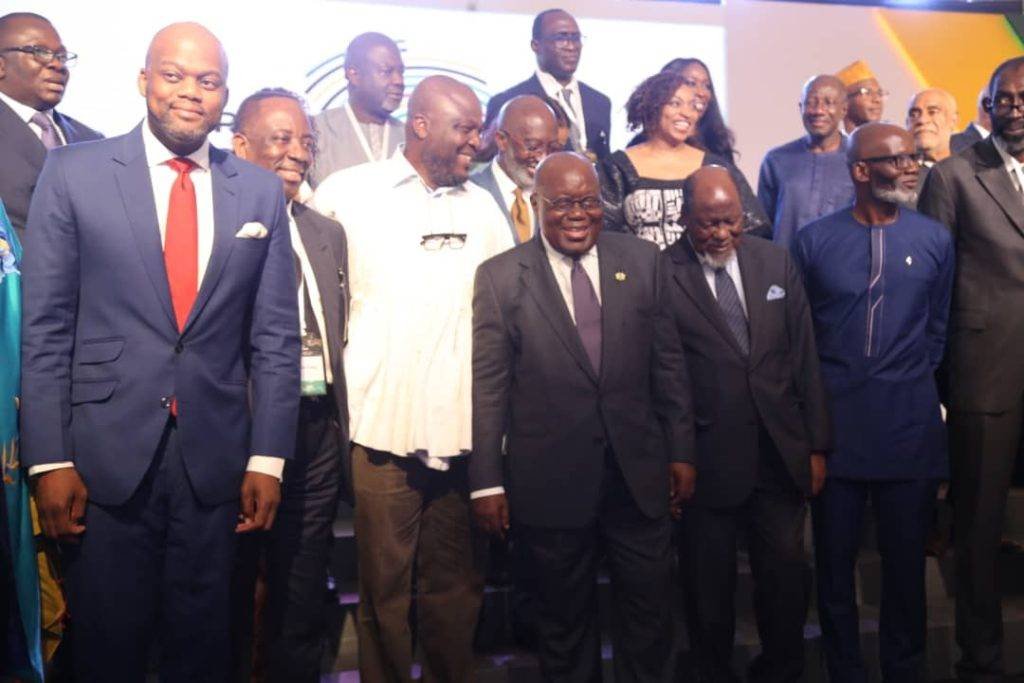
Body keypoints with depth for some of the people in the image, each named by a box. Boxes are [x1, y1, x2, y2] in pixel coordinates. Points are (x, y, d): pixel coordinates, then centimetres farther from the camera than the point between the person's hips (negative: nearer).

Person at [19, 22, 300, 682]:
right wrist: (49, 459, -6)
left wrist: (268, 458, 0)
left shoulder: (261, 191, 4)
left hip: (216, 460, 2)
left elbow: (276, 336, 4)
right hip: (105, 455, -1)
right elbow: (46, 326, -2)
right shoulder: (74, 172, 0)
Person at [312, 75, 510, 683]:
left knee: (458, 586, 10)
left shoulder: (483, 207, 13)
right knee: (385, 585, 6)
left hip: (466, 428, 3)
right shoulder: (347, 193, 3)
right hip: (384, 425, -2)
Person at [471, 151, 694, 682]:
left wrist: (681, 453, 6)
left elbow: (668, 364, 6)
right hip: (550, 483, -2)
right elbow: (487, 386, -6)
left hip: (639, 474, 2)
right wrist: (486, 482, -7)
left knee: (649, 610, 15)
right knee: (565, 618, 16)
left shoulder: (641, 261, 3)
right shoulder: (500, 277, -5)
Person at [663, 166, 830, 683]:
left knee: (787, 579, 15)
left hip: (781, 456, 4)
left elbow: (804, 356, 7)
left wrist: (816, 445, 7)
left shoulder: (776, 261, 4)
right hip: (707, 461, -3)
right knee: (709, 591, 12)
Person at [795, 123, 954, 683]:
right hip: (835, 423, -1)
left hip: (910, 424, 1)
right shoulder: (814, 241, -3)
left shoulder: (935, 240, 1)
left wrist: (912, 381, 9)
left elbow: (938, 327, 11)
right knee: (834, 559, 11)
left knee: (906, 561, 12)